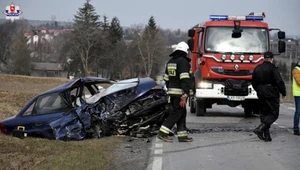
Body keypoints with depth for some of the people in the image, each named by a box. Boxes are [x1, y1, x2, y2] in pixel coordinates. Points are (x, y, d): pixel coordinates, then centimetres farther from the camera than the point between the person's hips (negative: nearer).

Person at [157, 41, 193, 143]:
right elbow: (184, 80, -20)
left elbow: (166, 78, 19)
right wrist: (184, 96, -23)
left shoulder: (170, 62, 14)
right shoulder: (183, 61, -13)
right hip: (180, 93, -9)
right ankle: (163, 133, -9)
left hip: (172, 92, 9)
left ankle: (182, 135, 11)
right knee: (176, 113, -5)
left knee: (182, 114, 12)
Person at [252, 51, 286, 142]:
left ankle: (266, 135, 7)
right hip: (272, 94, -7)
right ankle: (260, 129, -17)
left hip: (261, 94, 7)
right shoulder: (273, 68, -10)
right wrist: (283, 93, -3)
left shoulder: (257, 68, 9)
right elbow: (279, 82, -14)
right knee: (274, 114, -1)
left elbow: (254, 83, 17)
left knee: (264, 113, 12)